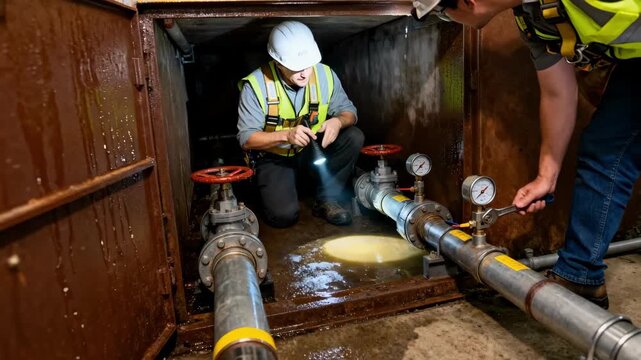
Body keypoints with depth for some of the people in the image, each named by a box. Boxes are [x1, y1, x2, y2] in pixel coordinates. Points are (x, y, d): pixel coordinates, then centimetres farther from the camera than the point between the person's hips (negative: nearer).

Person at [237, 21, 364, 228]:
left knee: (354, 137, -21)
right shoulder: (256, 85, -21)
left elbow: (348, 111, -2)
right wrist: (286, 135, -35)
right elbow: (246, 138, -19)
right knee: (284, 215, -24)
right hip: (274, 156, -3)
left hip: (313, 149, 4)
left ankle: (326, 200, -6)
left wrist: (338, 121, -27)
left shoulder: (324, 75, -12)